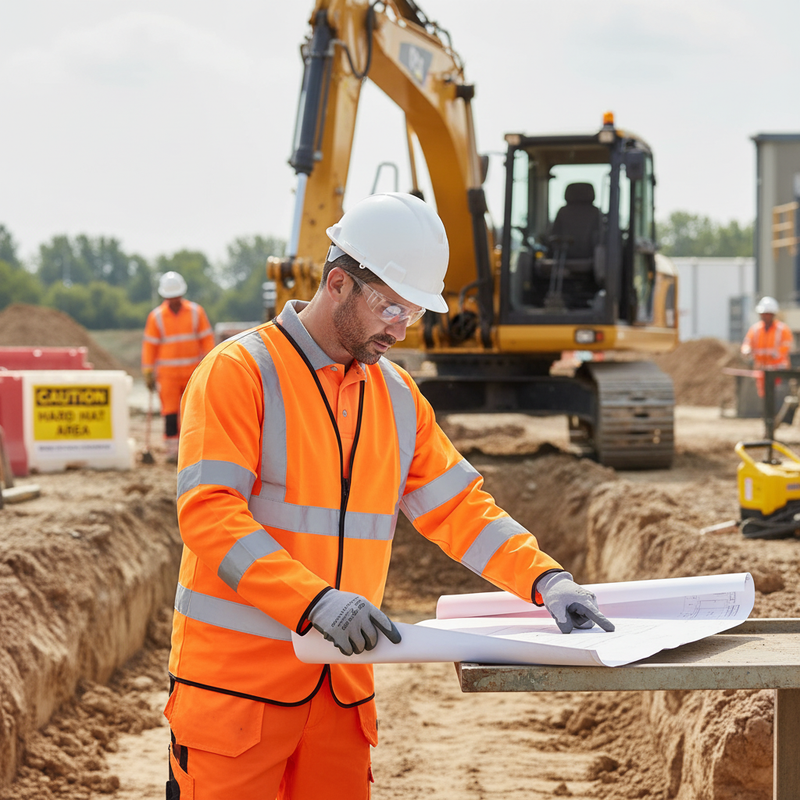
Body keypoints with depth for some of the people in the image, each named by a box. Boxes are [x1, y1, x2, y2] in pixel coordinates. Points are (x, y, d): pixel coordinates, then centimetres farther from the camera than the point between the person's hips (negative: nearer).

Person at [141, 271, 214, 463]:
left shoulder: (196, 312, 2)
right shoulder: (156, 316, -1)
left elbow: (207, 339, 6)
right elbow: (149, 345, 3)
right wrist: (148, 372, 1)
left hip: (193, 371, 1)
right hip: (168, 373, -1)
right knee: (170, 411, -6)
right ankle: (172, 450, -1)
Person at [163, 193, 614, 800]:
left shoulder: (398, 396, 14)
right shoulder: (239, 371, -8)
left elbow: (458, 507, 14)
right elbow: (209, 515, -18)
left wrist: (547, 580, -1)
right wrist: (316, 601, -29)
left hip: (343, 683, 6)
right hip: (236, 678, -6)